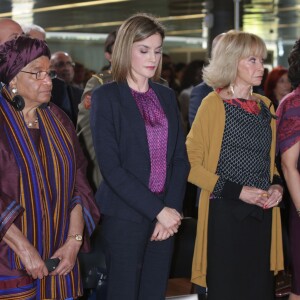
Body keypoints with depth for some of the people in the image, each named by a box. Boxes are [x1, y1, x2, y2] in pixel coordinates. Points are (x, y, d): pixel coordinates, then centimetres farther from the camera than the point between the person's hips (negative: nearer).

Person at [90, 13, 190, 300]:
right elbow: (111, 167, -13)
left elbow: (180, 157, 8)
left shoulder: (166, 96, 11)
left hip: (166, 215, 5)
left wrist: (172, 209, -6)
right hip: (125, 215, -5)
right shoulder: (106, 96, -5)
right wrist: (159, 210, -15)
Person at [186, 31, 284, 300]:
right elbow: (191, 163, -9)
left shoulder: (265, 106, 13)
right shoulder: (214, 104, -6)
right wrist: (236, 191, -15)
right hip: (225, 214, -6)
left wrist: (276, 185, 3)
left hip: (262, 213, 6)